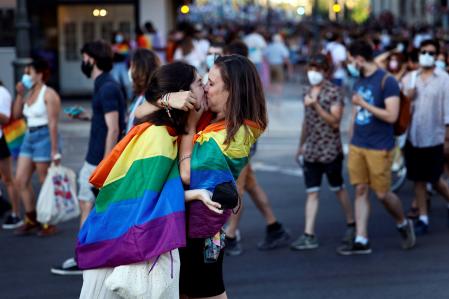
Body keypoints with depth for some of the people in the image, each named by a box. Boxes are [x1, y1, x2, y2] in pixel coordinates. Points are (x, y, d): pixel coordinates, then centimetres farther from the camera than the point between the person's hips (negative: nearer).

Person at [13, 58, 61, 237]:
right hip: (29, 138, 9)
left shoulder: (48, 94, -12)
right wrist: (20, 94, 5)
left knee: (46, 183, -2)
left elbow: (53, 124, -16)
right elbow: (16, 115, 15)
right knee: (20, 180, 6)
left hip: (44, 138, -9)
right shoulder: (29, 93, 13)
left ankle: (49, 223, 8)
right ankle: (31, 220, 17)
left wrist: (55, 151, -20)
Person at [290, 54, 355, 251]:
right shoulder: (309, 92, 10)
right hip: (311, 152, 5)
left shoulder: (334, 92, -9)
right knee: (312, 192, 1)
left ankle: (351, 225, 27)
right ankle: (309, 236, -2)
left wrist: (316, 105, -24)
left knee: (338, 189, 9)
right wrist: (301, 145, 25)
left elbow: (335, 122, -16)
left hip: (330, 151, -5)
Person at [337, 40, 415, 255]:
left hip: (379, 148, -6)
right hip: (357, 146, 6)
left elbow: (391, 116, -19)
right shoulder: (359, 81, 11)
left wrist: (363, 104, -16)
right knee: (360, 191, 4)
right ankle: (361, 241, 7)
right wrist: (350, 142, 16)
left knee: (382, 194, 0)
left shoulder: (387, 81, -11)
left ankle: (403, 225, 26)